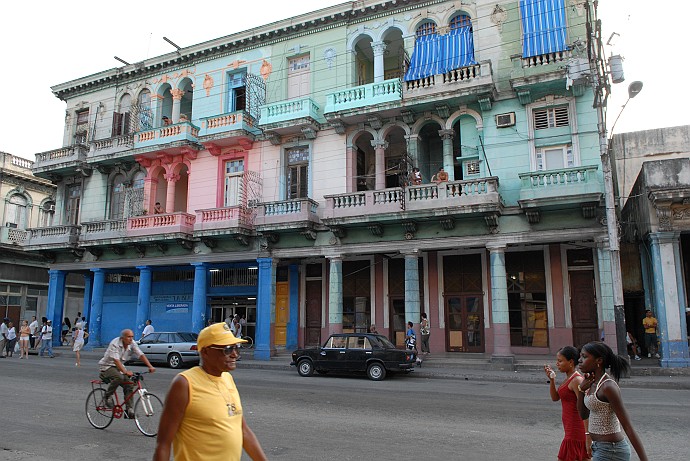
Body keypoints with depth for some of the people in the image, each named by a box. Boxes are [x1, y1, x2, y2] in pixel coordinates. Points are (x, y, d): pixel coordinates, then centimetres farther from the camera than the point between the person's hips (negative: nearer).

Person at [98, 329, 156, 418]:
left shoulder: (132, 344, -7)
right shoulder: (115, 344, -24)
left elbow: (141, 355, -13)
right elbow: (116, 360, -35)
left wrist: (150, 366, -26)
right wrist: (125, 371, -46)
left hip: (119, 367, 6)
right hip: (107, 366, -6)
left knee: (129, 385, -11)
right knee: (119, 377, -34)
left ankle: (129, 409, -4)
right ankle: (108, 396, -9)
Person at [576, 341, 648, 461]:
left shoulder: (608, 387, -20)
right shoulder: (593, 384, 4)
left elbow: (628, 428, -20)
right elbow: (584, 415, 13)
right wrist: (581, 389, 0)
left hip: (610, 451, -9)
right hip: (600, 447, 9)